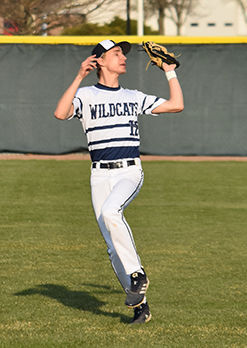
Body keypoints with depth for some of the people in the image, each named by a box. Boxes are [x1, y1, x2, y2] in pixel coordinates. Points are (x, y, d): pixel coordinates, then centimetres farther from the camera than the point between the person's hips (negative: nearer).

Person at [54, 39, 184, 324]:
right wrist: (79, 77, -18)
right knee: (113, 247, -2)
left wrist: (170, 71, 15)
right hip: (100, 176, 1)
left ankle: (136, 273, -21)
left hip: (130, 172, -1)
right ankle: (139, 303, 7)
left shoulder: (134, 97, 15)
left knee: (110, 212, -32)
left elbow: (176, 105, 12)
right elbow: (60, 113, -15)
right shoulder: (85, 95, 6)